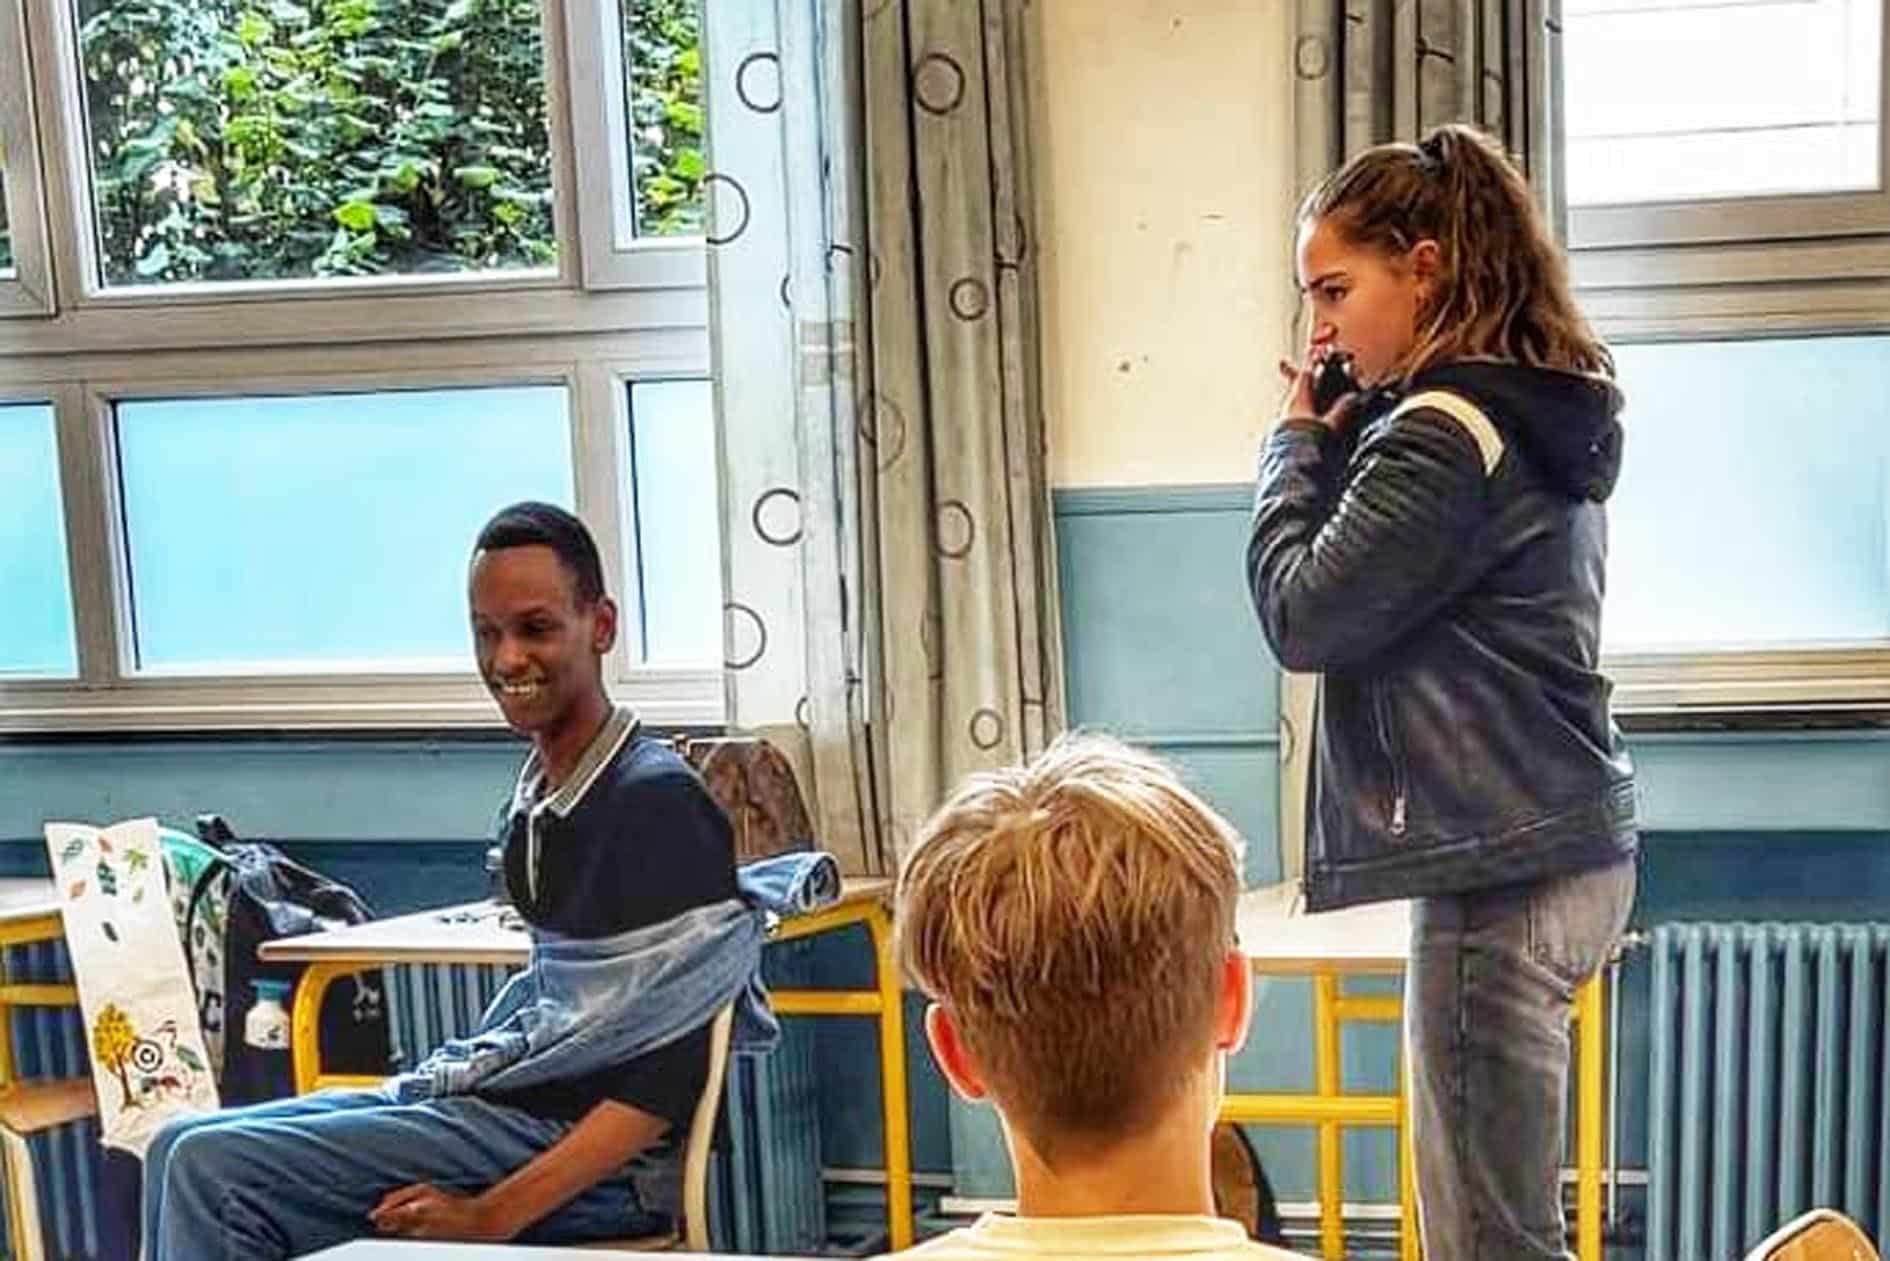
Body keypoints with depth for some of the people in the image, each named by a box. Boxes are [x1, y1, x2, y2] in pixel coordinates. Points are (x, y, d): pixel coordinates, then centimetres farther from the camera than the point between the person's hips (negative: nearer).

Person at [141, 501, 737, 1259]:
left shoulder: (658, 802, -16)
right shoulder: (531, 800, 9)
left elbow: (668, 1080, -19)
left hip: (589, 1156, -9)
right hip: (506, 1100, 9)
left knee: (216, 1174, -15)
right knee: (184, 1147, 4)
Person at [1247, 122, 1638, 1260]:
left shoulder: (1445, 432, -17)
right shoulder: (1544, 411, 13)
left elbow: (1303, 617, -15)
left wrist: (1297, 444, -2)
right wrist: (1341, 443, 6)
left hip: (1499, 870, -11)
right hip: (1566, 848, 11)